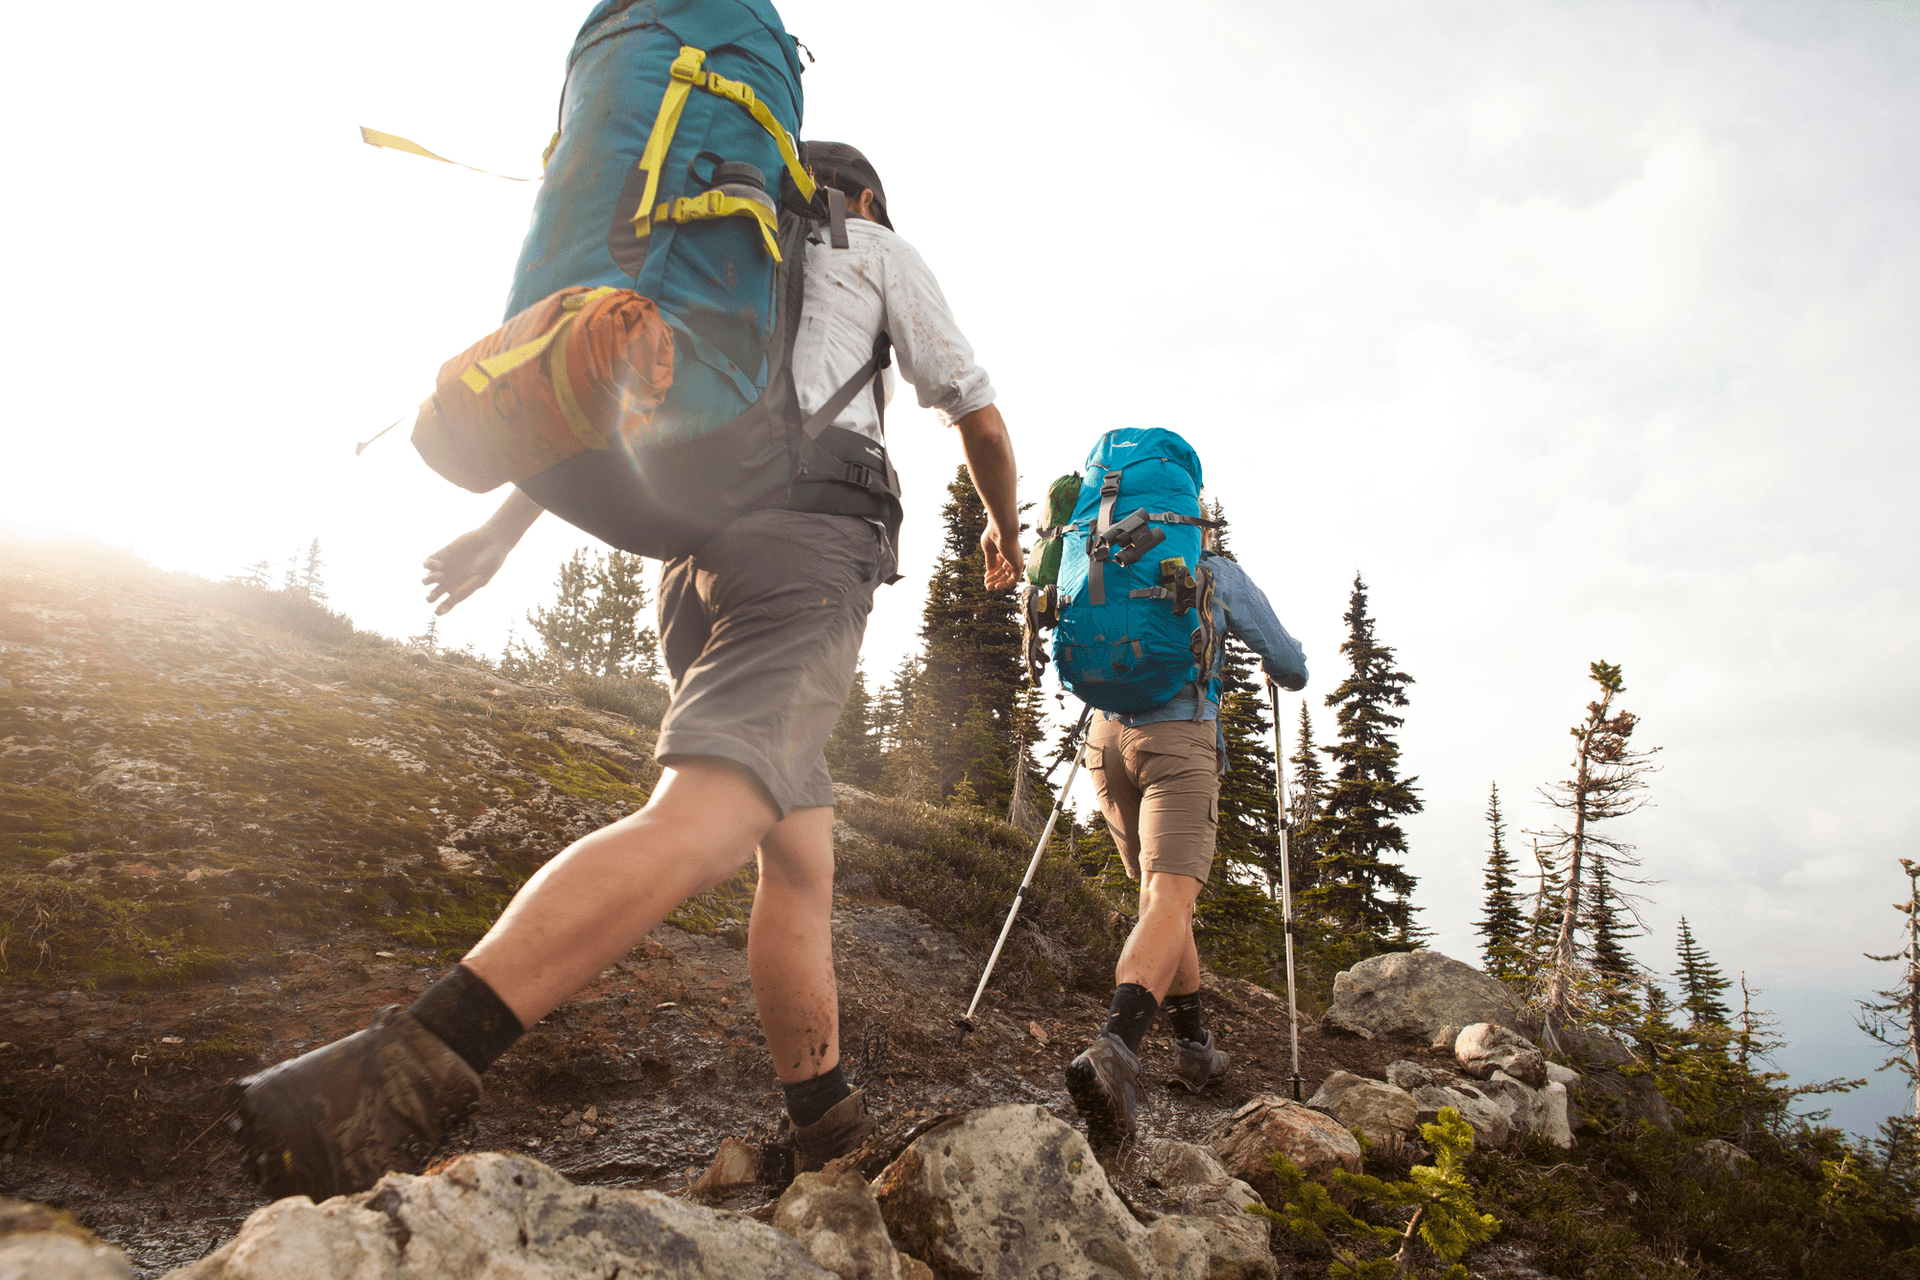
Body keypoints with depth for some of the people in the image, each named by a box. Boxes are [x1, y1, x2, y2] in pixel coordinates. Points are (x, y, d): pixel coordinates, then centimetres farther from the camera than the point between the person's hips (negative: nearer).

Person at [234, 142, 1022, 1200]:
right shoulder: (876, 250, 21)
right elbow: (979, 419, 22)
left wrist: (502, 529, 33)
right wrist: (1005, 530, 39)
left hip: (691, 557, 8)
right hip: (808, 540, -7)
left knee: (801, 856, 10)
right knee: (709, 818, -26)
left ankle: (831, 1137, 11)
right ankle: (385, 1083, -40)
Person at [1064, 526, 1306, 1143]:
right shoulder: (1221, 574, 14)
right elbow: (1292, 668, 18)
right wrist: (1277, 673, 41)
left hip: (1106, 735, 5)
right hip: (1178, 736, -5)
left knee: (1160, 892, 18)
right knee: (1169, 900, -17)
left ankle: (1195, 1045, 21)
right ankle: (1114, 1049, -39)